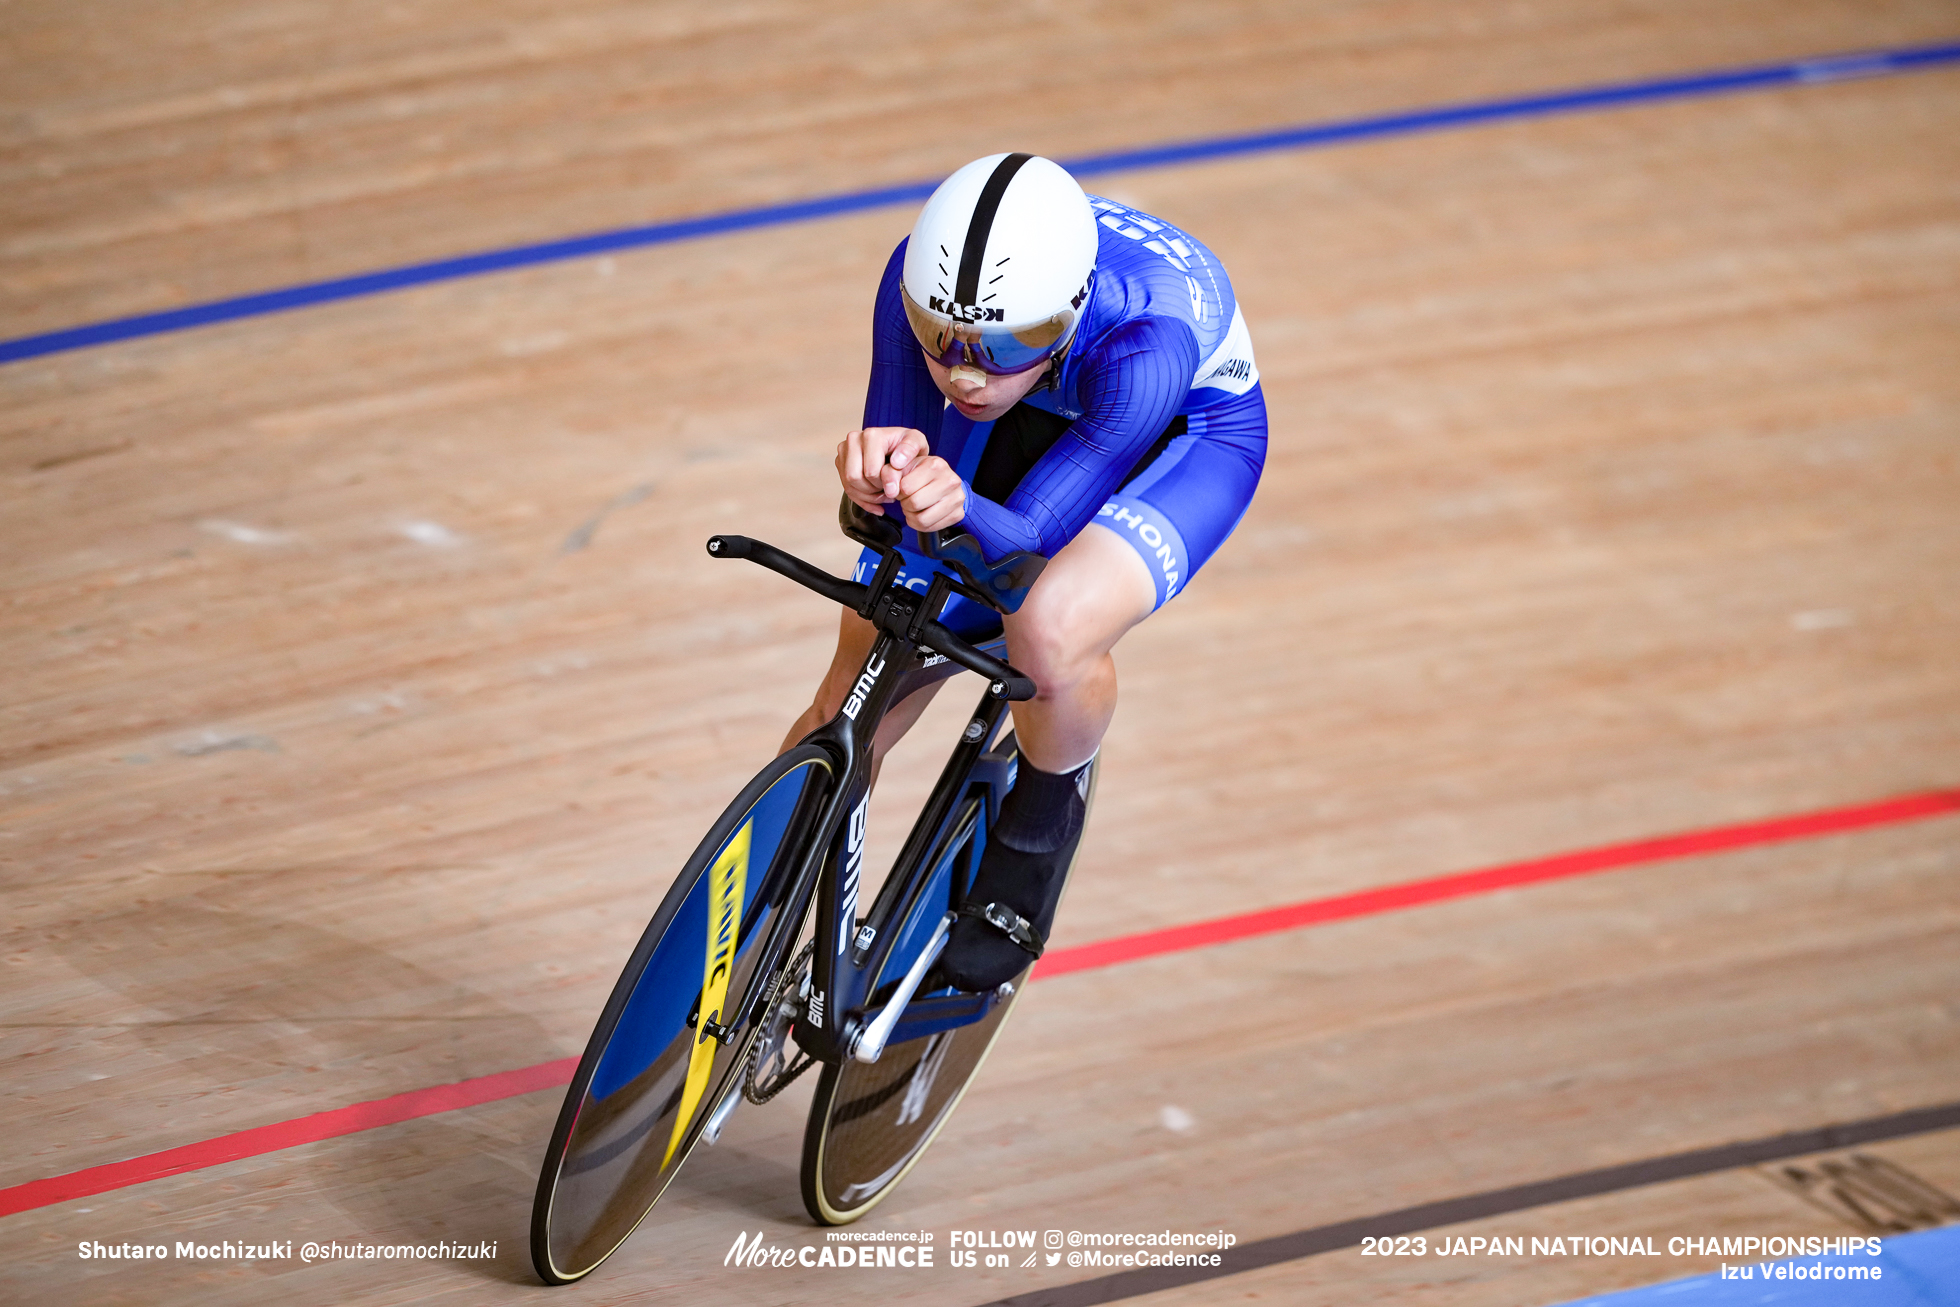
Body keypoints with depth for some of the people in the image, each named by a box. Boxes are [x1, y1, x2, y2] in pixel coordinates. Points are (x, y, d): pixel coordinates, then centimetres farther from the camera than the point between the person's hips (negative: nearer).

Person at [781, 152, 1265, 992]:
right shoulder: (922, 278, -33)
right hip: (1027, 419, 4)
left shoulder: (1145, 343, -43)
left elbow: (1031, 535, -35)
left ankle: (1043, 820, -2)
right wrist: (883, 469, -47)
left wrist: (962, 510, -58)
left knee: (1048, 630, -36)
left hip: (1185, 437, -4)